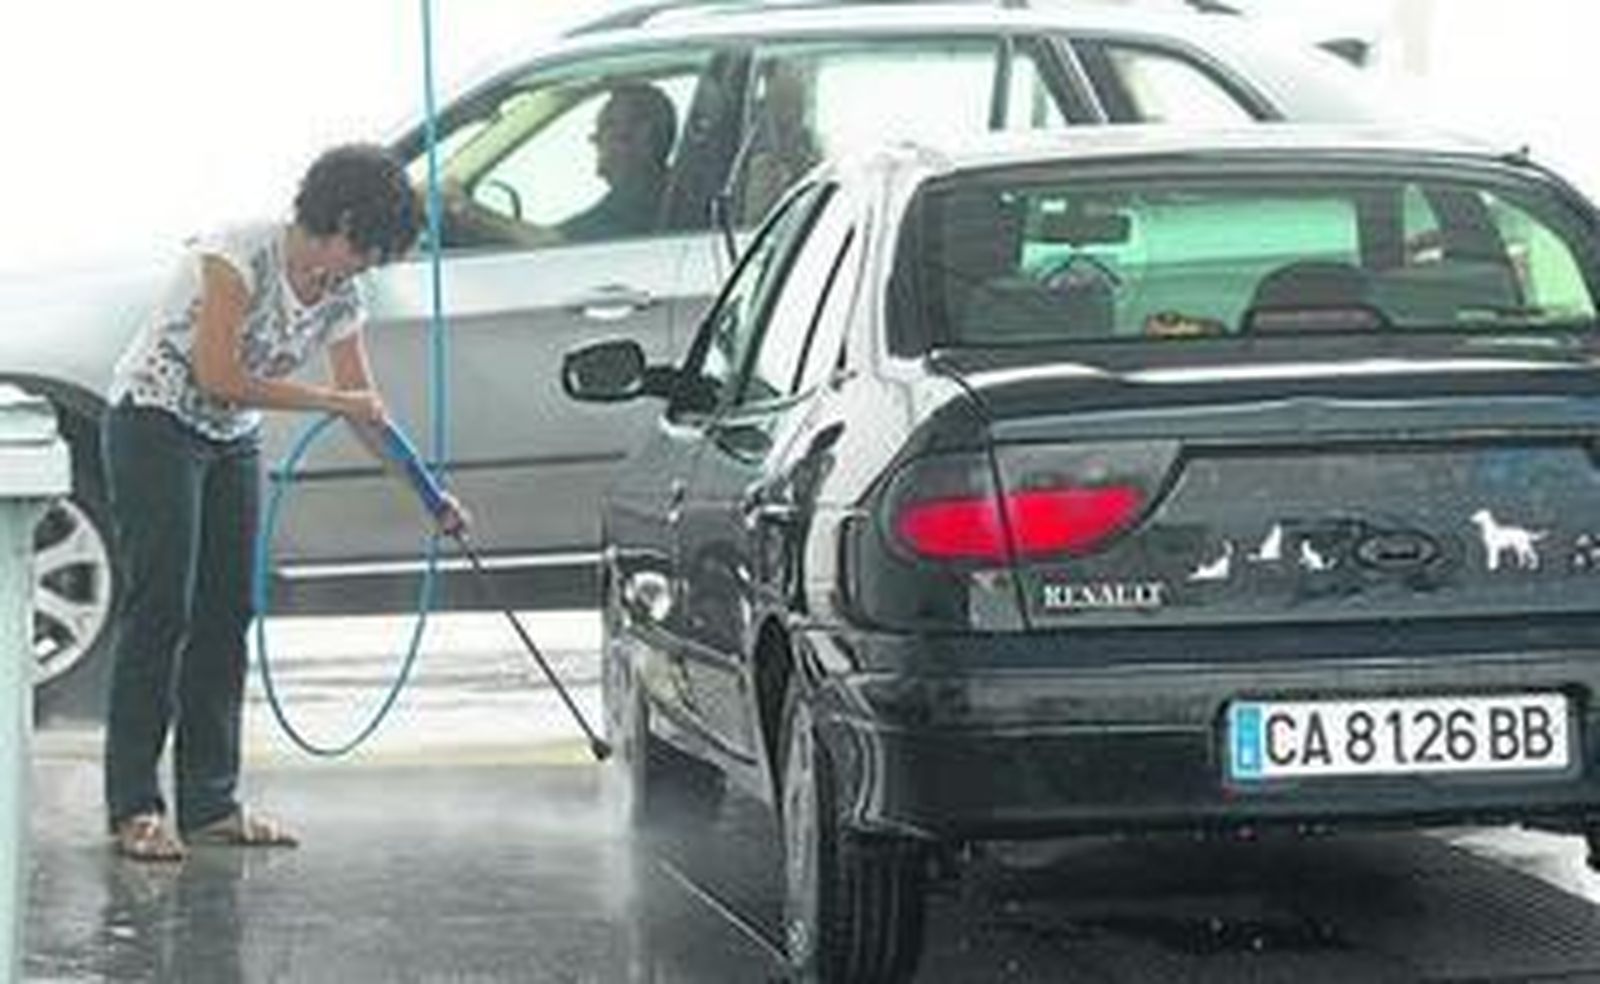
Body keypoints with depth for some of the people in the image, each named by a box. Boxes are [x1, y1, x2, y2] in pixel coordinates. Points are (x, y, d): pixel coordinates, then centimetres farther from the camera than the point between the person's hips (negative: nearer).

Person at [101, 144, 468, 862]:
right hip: (155, 424, -8)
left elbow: (365, 405, 6)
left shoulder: (340, 298, -1)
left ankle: (211, 804, 7)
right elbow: (218, 377, -26)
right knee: (161, 609, -11)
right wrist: (332, 400, -21)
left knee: (227, 614, 3)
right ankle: (133, 809, -10)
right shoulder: (240, 257, -23)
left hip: (232, 442, 8)